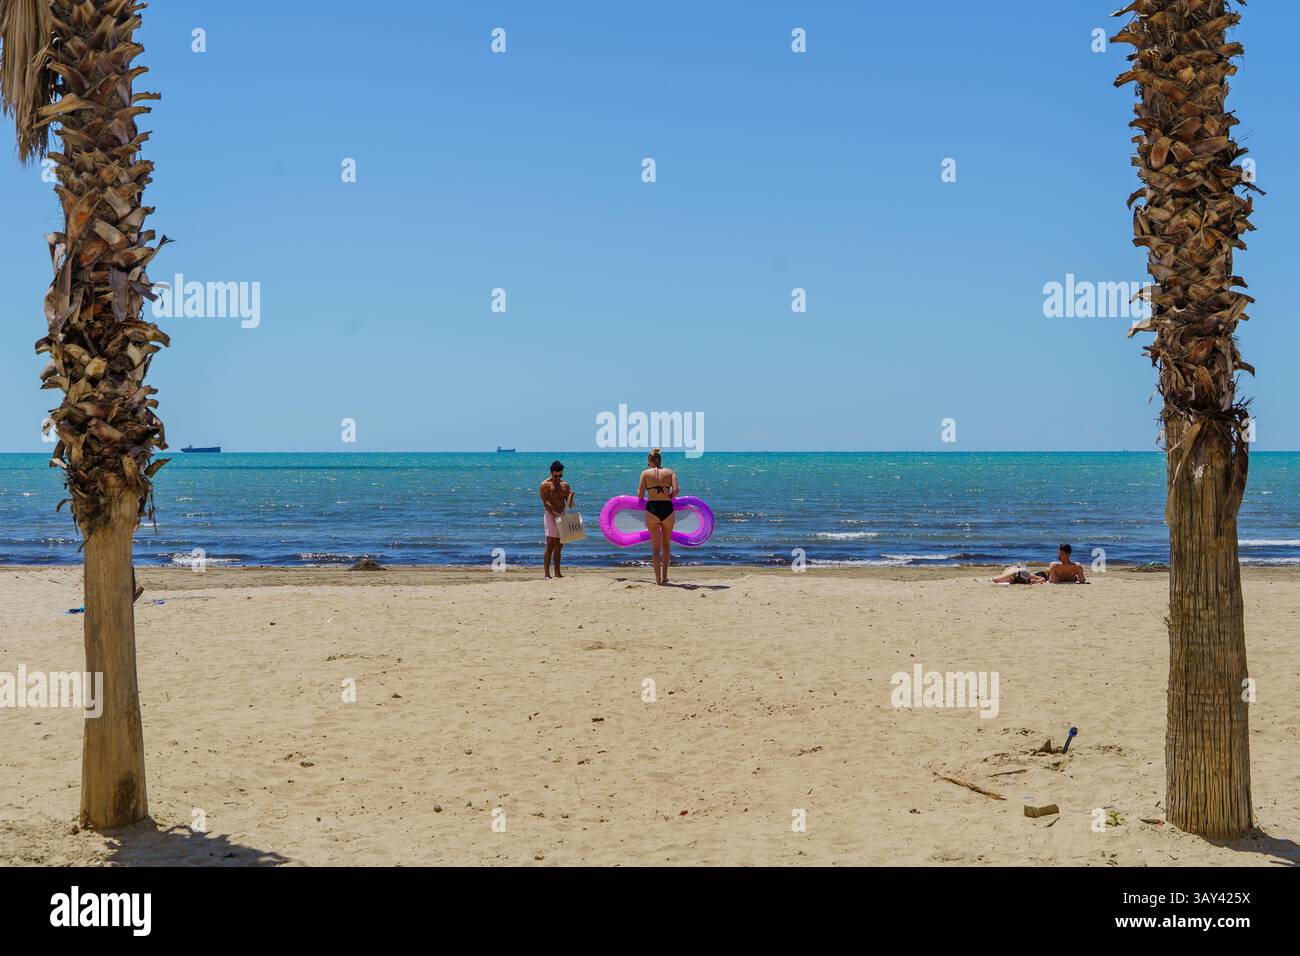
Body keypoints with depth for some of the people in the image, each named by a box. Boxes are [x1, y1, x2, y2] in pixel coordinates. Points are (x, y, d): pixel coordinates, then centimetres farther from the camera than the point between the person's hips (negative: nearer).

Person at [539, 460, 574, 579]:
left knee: (559, 547, 7)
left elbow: (569, 505, 9)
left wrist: (571, 496, -12)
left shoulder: (565, 485, 11)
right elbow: (546, 503, -15)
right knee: (550, 545, -10)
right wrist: (556, 515, -24)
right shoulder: (545, 485, -5)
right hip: (551, 516, -6)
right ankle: (547, 574, -11)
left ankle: (557, 573, 11)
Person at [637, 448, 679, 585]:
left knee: (655, 546, 7)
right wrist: (669, 496, 14)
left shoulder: (645, 473, 5)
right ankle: (664, 576, 19)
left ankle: (658, 578, 1)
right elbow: (676, 490, -7)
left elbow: (640, 495, -1)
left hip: (652, 508, -1)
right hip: (667, 508, 1)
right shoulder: (670, 472, 8)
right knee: (666, 543, 21)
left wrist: (639, 491, 22)